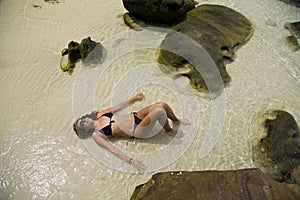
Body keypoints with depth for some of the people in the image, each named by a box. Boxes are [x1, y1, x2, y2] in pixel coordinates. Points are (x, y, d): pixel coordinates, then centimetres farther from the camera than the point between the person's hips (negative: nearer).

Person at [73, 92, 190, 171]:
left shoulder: (99, 114, 9)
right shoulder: (97, 135, -8)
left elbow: (117, 107, 19)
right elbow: (112, 150, -17)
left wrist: (132, 99, 23)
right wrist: (130, 161, -28)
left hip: (135, 116, 7)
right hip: (137, 131, -6)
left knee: (162, 104, -10)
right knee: (159, 111, -27)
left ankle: (176, 120, 20)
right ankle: (169, 131, 3)